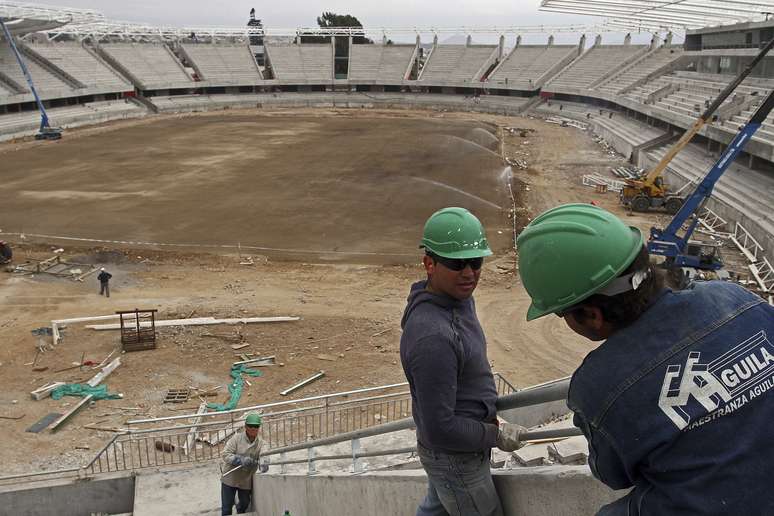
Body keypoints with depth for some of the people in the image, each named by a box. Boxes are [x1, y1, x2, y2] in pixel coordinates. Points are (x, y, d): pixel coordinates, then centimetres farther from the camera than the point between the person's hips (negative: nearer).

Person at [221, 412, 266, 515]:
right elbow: (226, 454, -17)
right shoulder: (237, 438, -11)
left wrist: (264, 465, -41)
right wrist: (241, 460, -32)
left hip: (246, 481, 2)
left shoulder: (261, 443, -4)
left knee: (243, 507, 19)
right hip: (230, 479, -2)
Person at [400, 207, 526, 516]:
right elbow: (440, 430, -31)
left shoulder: (459, 299, -4)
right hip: (456, 457, -9)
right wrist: (497, 436, -18)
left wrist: (486, 408, 21)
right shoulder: (433, 337, -35)